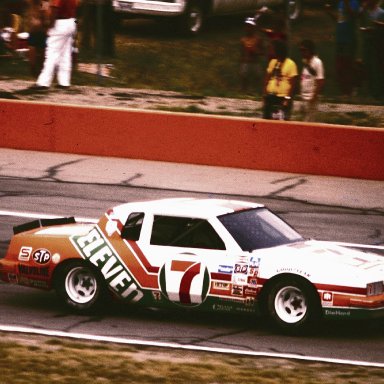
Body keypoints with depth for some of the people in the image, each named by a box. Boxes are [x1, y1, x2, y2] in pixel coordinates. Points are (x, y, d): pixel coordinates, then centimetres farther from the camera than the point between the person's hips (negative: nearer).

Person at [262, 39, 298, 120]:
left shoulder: (291, 64, -9)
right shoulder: (273, 62, 10)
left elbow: (293, 83, -10)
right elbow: (267, 79, 14)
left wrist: (288, 99, -14)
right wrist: (265, 94, 9)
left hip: (283, 97, -7)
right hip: (271, 95, 7)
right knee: (266, 118, 10)